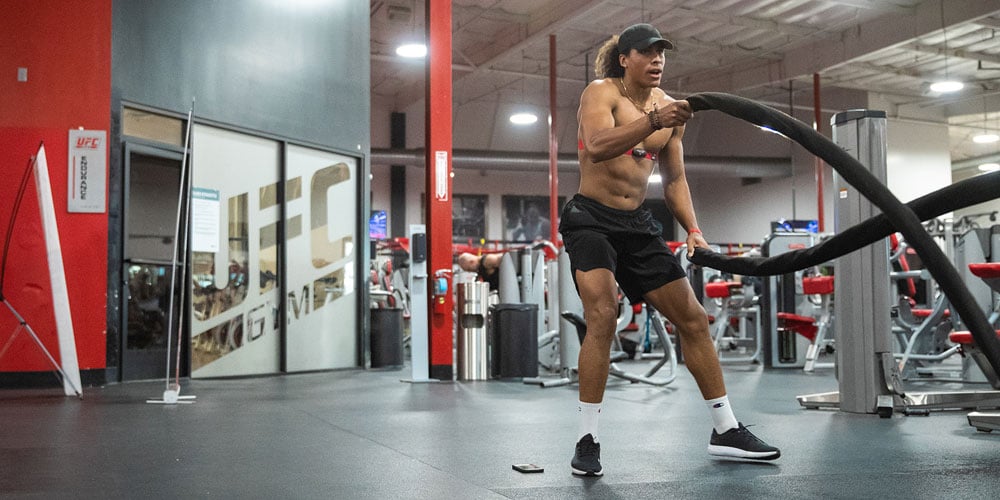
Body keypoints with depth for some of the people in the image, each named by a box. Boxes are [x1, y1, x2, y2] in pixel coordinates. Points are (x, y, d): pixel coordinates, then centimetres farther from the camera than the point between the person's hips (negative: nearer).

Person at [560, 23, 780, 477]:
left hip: (638, 224, 6)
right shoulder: (601, 92, -9)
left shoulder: (668, 107, 8)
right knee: (602, 316, -25)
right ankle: (588, 440, -14)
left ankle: (725, 431, 17)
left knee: (693, 318, 5)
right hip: (591, 219, -6)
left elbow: (674, 179, 13)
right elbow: (596, 147, -30)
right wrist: (653, 121, -41)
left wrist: (692, 229, -1)